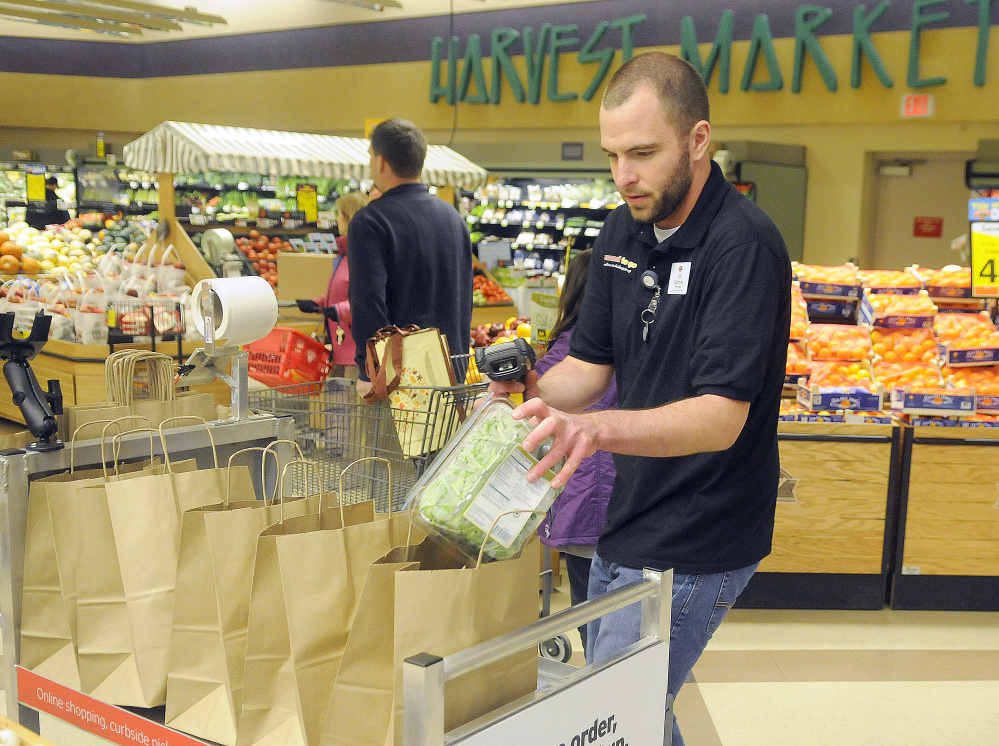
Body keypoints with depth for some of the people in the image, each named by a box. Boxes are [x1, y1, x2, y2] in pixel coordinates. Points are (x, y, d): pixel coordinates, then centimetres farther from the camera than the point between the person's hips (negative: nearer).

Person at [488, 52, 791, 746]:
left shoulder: (745, 245, -21)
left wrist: (597, 428, -44)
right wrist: (532, 392, -12)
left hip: (694, 551, -8)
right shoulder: (623, 233, 4)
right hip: (626, 526, 8)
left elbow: (722, 416, -28)